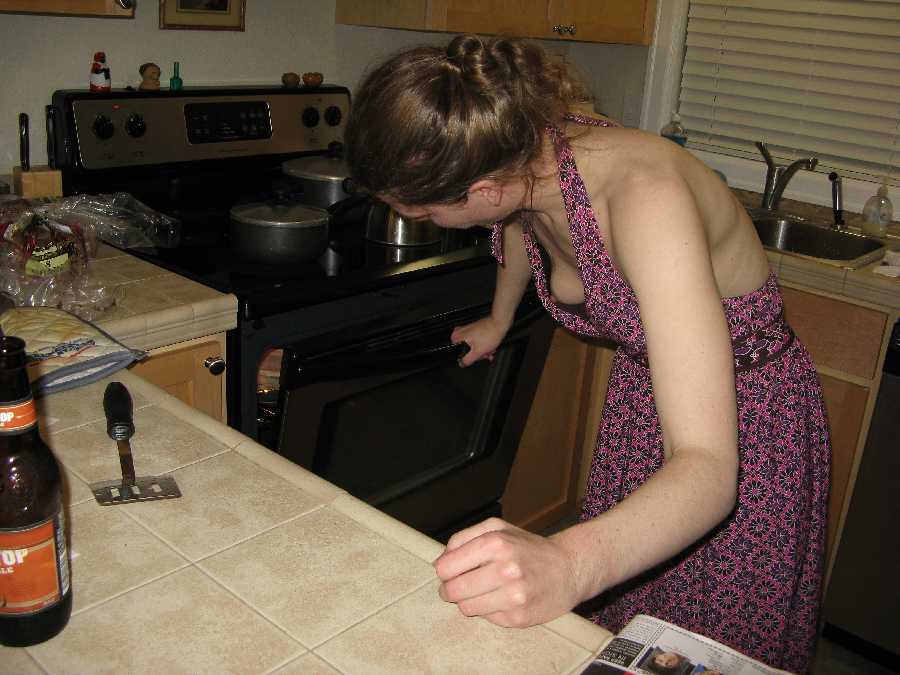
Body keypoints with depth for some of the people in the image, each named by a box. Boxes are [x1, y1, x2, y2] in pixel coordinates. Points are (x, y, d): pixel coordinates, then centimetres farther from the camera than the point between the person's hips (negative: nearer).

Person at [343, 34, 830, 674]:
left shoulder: (643, 194, -38)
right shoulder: (529, 157, -18)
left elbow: (707, 467, -42)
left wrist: (568, 564, -59)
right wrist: (497, 322, 26)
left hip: (744, 423, -6)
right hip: (643, 389, 6)